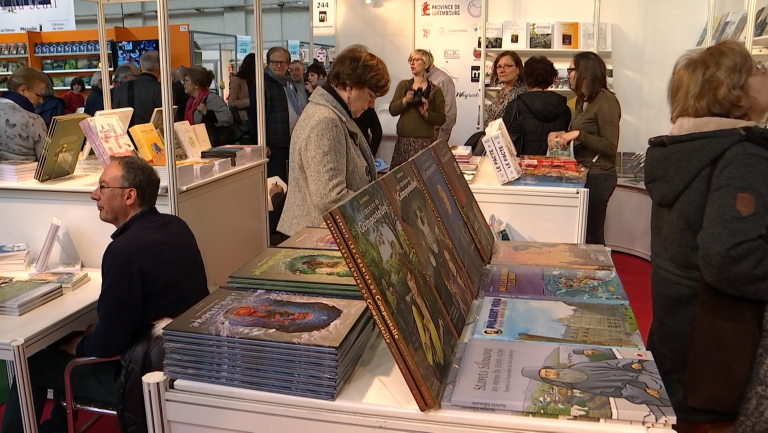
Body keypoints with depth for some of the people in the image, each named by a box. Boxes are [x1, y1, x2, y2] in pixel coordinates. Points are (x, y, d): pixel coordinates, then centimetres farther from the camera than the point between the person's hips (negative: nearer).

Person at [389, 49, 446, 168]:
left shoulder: (435, 90, 3)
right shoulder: (403, 85, 12)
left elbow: (441, 119, 0)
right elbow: (392, 110, 5)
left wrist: (426, 114, -16)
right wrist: (405, 100, -11)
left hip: (425, 142, -3)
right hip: (403, 141, 3)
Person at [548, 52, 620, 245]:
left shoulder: (606, 101, -14)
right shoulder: (582, 100, 13)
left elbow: (610, 147, -18)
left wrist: (578, 134, -22)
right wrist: (563, 134, 6)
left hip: (597, 177, -9)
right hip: (584, 173, 9)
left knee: (591, 237, -3)